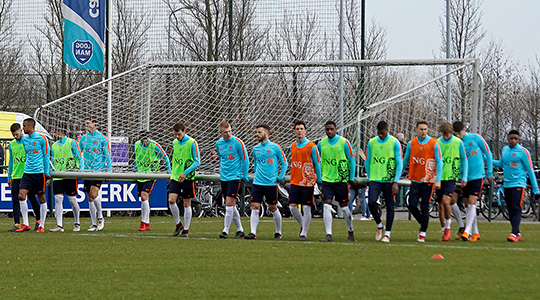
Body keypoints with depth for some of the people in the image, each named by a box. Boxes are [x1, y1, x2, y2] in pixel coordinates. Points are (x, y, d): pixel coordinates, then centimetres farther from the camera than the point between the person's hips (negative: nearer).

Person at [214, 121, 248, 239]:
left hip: (235, 177, -6)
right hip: (223, 177, 6)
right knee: (231, 205, 9)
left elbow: (245, 159, -4)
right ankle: (240, 230, 19)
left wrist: (244, 176, -2)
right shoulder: (218, 143, 7)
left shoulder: (237, 142, -9)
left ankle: (225, 230, -12)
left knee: (229, 202, -14)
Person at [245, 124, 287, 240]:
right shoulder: (255, 149, 9)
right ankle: (253, 233, -9)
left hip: (271, 183, -3)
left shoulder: (275, 147, -4)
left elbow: (284, 163, 3)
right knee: (255, 207, -8)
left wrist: (280, 177, 0)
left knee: (273, 209, 6)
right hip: (257, 183, 3)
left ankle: (278, 232, 21)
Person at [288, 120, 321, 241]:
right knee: (292, 207, 0)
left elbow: (317, 164, -1)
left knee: (306, 208, -3)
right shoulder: (292, 146, 9)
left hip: (308, 182, -5)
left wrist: (319, 180, -1)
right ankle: (303, 225, 24)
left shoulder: (312, 146, -6)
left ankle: (304, 233, 4)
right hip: (295, 182, 5)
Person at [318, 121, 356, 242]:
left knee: (344, 207, 7)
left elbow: (352, 160, 1)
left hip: (342, 180, -2)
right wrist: (320, 176, 16)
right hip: (327, 180, 2)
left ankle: (351, 231, 28)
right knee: (327, 206, -11)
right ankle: (329, 235, -11)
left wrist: (351, 178, 0)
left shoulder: (344, 142, -6)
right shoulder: (321, 144, 4)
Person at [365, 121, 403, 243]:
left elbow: (399, 164, -2)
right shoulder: (371, 143, 7)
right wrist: (369, 178, 13)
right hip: (375, 179, 2)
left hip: (389, 181, -2)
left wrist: (396, 182, -8)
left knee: (389, 206, 0)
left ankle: (387, 234, 8)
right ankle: (379, 226, 8)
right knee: (371, 202, -15)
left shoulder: (394, 143, -1)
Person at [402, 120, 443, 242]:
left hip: (428, 180, -3)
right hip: (415, 180, 3)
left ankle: (423, 233, 8)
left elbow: (439, 162, -4)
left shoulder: (434, 144, -5)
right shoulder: (411, 143, 5)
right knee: (412, 205, -4)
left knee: (424, 207, -3)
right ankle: (422, 223, 23)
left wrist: (438, 180, -11)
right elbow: (405, 160, 16)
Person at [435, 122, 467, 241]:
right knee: (440, 205, 5)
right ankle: (444, 232, 15)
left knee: (446, 201, -20)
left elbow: (464, 160, 7)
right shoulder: (437, 143, 3)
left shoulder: (458, 143, -1)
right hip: (439, 178, 3)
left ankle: (448, 227, -2)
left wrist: (464, 177, 3)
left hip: (451, 177, -3)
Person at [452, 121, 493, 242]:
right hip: (464, 178, 4)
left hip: (477, 176, -4)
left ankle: (467, 231, -19)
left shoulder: (475, 138, -4)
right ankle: (475, 233, 15)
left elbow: (488, 154, 3)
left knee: (472, 203, -14)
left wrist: (490, 173, 4)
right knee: (467, 205, 6)